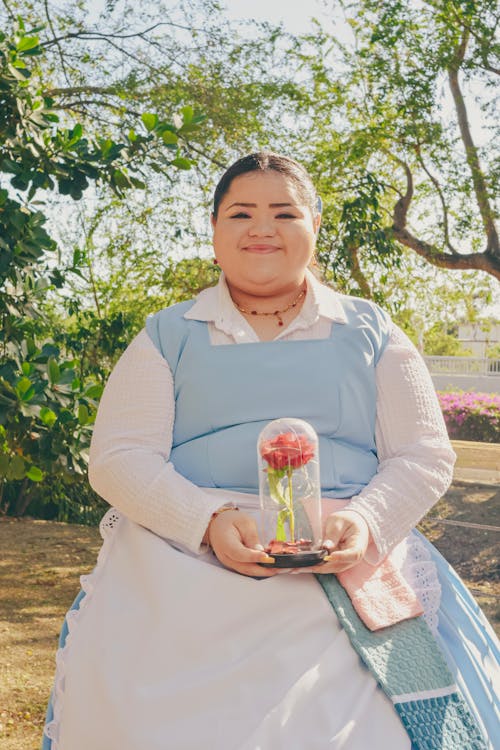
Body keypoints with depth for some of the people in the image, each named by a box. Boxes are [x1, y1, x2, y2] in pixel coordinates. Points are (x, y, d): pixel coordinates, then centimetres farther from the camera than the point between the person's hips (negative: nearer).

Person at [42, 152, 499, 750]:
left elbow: (425, 454, 10)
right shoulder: (167, 336, 13)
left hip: (350, 567, 1)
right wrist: (209, 521, -14)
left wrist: (365, 522, -11)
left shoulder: (370, 332, 15)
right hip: (187, 561, 0)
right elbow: (117, 457, 4)